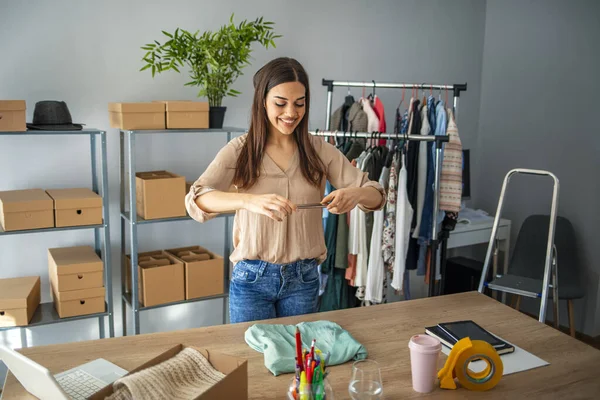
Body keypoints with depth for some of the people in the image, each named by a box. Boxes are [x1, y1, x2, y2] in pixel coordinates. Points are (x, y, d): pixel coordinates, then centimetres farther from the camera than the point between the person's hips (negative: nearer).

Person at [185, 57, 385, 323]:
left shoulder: (319, 150, 0)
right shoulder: (239, 150, -7)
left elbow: (376, 195, -2)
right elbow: (195, 200, -22)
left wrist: (355, 194, -26)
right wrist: (248, 200, -41)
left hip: (303, 278, 3)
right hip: (252, 278, -2)